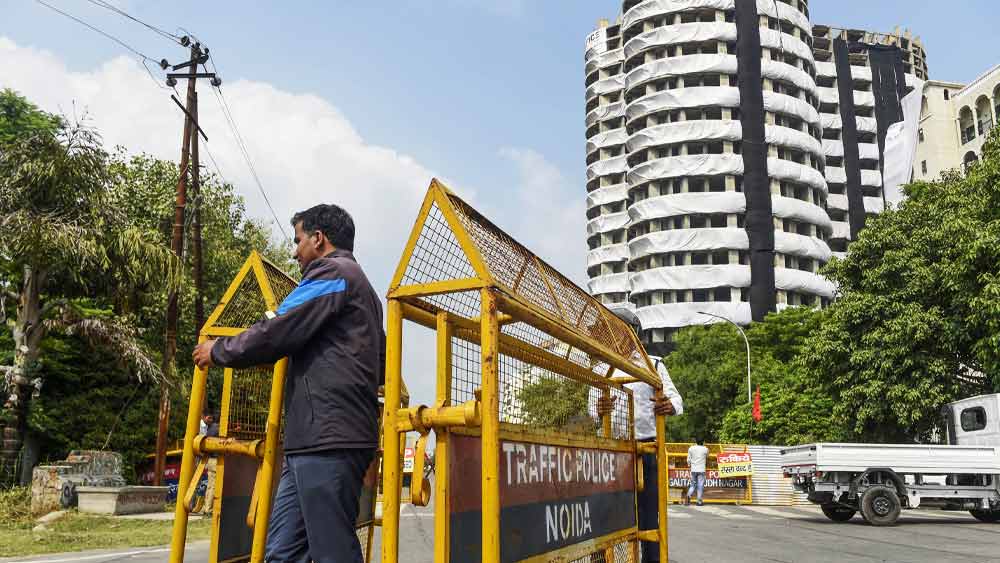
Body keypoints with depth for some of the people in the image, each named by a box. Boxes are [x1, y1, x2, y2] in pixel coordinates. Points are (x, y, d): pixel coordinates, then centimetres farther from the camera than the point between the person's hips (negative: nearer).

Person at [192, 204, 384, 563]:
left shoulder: (333, 272, -3)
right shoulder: (361, 287, 27)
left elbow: (276, 333, -11)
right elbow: (381, 364, 30)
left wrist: (219, 351, 6)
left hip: (327, 437, -10)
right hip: (322, 436, 10)